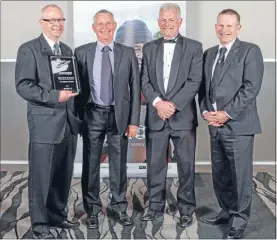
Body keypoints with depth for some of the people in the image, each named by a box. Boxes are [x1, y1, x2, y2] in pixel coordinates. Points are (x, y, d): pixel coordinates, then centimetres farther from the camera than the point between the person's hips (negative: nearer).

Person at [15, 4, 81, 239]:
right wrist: (55, 96, -23)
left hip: (69, 123, 6)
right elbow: (23, 86, -14)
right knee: (41, 177, 3)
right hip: (44, 124, -6)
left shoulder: (68, 50, 16)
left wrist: (78, 114, 11)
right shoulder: (29, 49, -5)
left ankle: (58, 215, 30)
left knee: (64, 175, 13)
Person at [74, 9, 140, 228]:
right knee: (90, 164, 8)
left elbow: (135, 89, 1)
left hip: (119, 116, 0)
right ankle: (92, 208, 24)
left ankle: (118, 207, 25)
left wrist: (134, 120, -3)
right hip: (92, 115, 0)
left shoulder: (128, 53, 3)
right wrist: (78, 116, -2)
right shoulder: (81, 53, 3)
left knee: (119, 165, 9)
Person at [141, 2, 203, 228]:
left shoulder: (194, 47, 3)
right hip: (155, 116, 3)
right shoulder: (149, 48, 12)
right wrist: (157, 102, -12)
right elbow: (145, 81, 5)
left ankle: (186, 209, 18)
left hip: (183, 116, -2)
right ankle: (156, 206, 22)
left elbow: (195, 81, -6)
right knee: (155, 164, 8)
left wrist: (173, 104, -14)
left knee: (186, 165, 4)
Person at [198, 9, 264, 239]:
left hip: (238, 124, -6)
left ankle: (239, 221, 17)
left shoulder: (250, 51, -3)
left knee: (240, 176, 2)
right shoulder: (209, 54, 16)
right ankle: (227, 212, 32)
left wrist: (227, 113, -16)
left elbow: (251, 87, -12)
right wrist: (205, 111, -1)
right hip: (215, 125, 6)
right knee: (220, 175, 14)